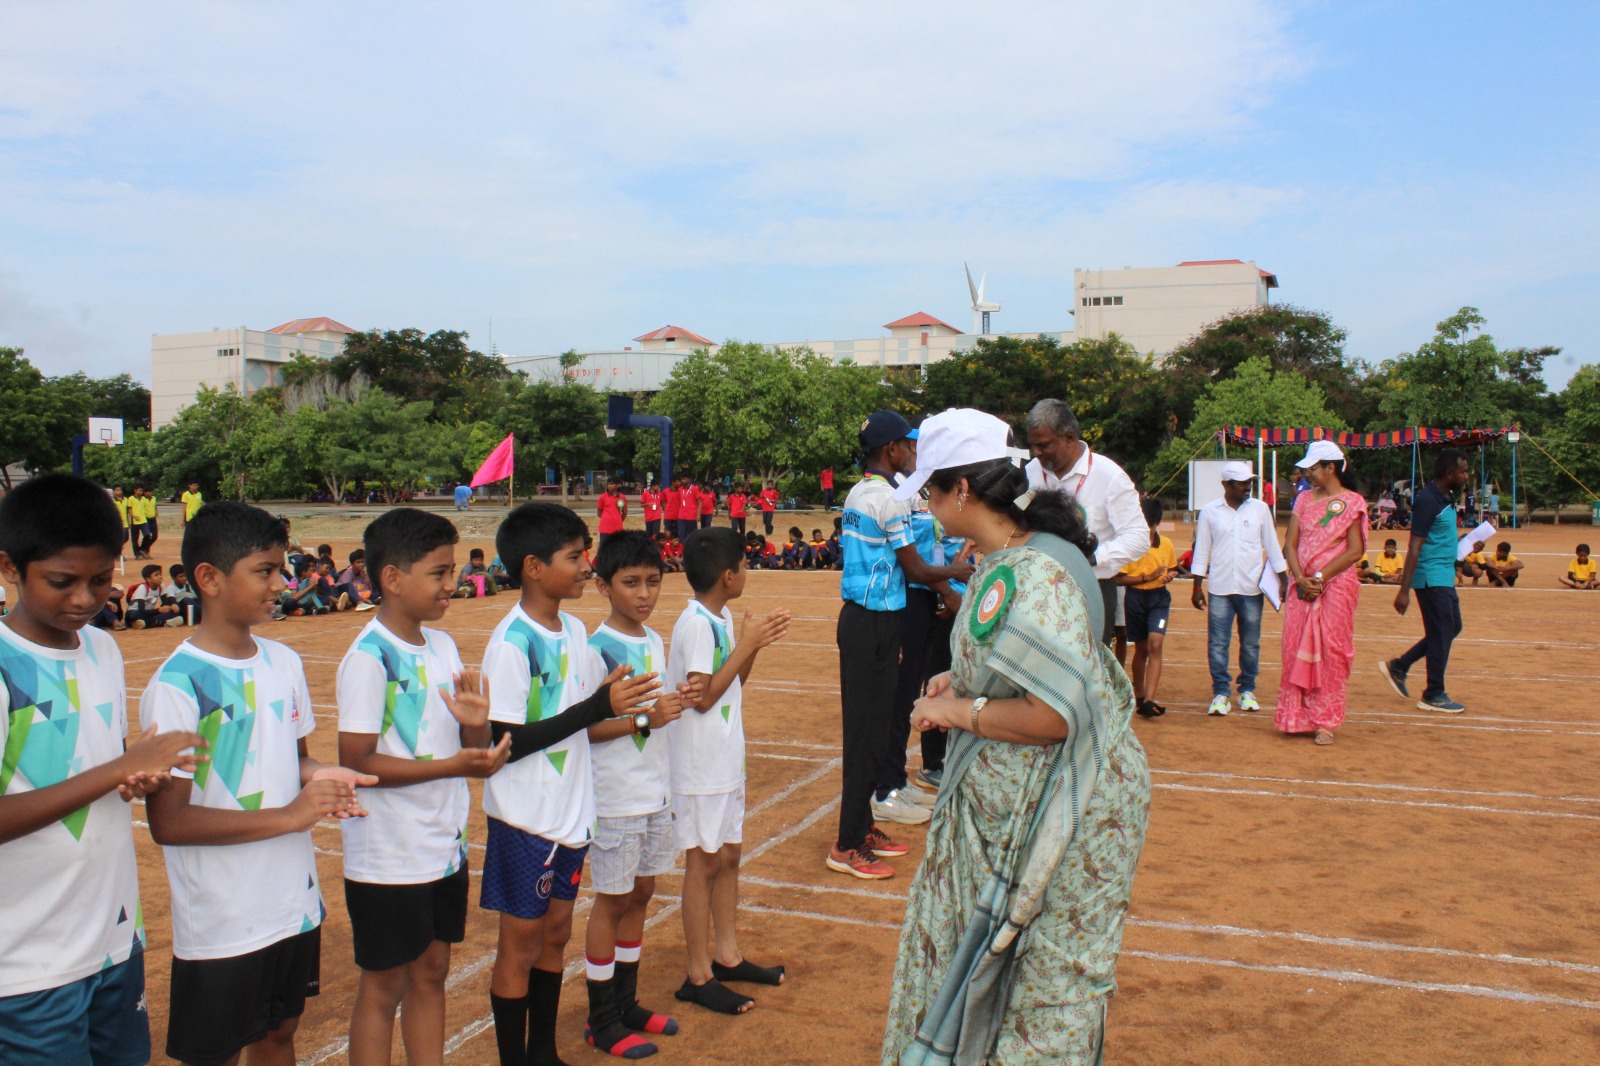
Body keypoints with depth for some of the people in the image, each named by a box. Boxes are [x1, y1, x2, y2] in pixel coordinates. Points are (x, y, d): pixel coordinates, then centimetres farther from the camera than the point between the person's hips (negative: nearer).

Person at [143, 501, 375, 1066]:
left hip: (295, 906, 6)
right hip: (220, 927, -6)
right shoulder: (177, 685, -18)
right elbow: (168, 821, -21)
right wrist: (290, 816, -22)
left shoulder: (283, 663, 4)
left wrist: (319, 776, -6)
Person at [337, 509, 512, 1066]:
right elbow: (356, 761, -20)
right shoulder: (369, 657, -16)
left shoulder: (442, 646, 6)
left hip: (445, 848, 7)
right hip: (387, 859, -7)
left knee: (431, 972, 17)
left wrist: (476, 724, -13)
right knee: (384, 987, 6)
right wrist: (453, 765, -26)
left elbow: (470, 747, 10)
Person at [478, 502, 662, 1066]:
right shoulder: (511, 643, -20)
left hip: (570, 810, 8)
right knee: (521, 944, 6)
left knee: (555, 932, 18)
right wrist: (599, 706, -24)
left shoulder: (575, 630, 5)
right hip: (525, 819, -8)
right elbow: (506, 742, -23)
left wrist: (613, 700, -3)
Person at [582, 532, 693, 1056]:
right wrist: (645, 717, -26)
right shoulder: (597, 649, -16)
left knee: (640, 894, 16)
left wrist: (674, 701, -4)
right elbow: (584, 726, -18)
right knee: (612, 900, 3)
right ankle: (602, 1020, 17)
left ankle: (626, 1002, 30)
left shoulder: (655, 641, 7)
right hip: (615, 797, -7)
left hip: (655, 791, 7)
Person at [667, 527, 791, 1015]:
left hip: (726, 760, 9)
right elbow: (702, 697, -22)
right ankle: (698, 976, 10)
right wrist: (746, 644, -19)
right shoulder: (696, 624, -19)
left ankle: (727, 955, 28)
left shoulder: (722, 619, 8)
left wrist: (755, 645, 0)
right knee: (703, 862, 0)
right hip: (700, 768, -9)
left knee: (727, 856, 16)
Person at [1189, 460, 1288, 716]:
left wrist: (1283, 581, 5)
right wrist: (1197, 587, 2)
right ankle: (1221, 692, 7)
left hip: (1251, 589, 1)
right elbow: (1201, 551, 4)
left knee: (1251, 644, 9)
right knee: (1217, 644, -2)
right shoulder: (1210, 511, 1)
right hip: (1220, 589, -1)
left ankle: (1247, 690, 22)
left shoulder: (1260, 509, 4)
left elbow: (1272, 547, 9)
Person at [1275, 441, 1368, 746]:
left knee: (1331, 652, -3)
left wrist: (1320, 577, -14)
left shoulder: (1352, 502, -2)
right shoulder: (1304, 499, 12)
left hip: (1337, 586, -4)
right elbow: (1291, 544, 7)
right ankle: (1297, 717, 11)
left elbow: (1355, 550, -8)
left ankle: (1325, 722, 4)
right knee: (1295, 648, 1)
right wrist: (1300, 578, -8)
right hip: (1302, 586, 5)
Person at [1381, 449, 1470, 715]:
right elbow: (1414, 547, -21)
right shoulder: (1427, 501, -18)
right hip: (1431, 576, -10)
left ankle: (1398, 666, 22)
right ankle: (1434, 695, 10)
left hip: (1445, 576, 10)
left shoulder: (1447, 498, 11)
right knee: (1441, 633, -2)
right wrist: (1404, 590, -23)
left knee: (1451, 628, 15)